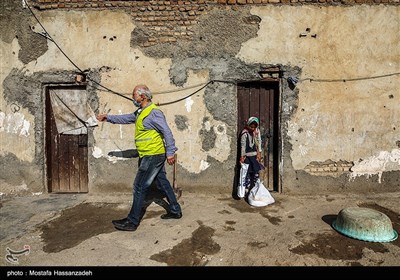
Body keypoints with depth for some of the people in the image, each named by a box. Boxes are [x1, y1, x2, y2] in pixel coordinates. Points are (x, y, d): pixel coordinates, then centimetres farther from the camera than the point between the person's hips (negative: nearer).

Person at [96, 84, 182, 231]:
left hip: (153, 156, -10)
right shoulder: (140, 112, 14)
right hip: (154, 156, 10)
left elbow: (167, 132, -20)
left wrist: (170, 152, -21)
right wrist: (108, 117, 19)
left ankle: (132, 221, 7)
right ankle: (175, 211, 27)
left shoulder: (154, 113, -17)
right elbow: (126, 118, 24)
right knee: (162, 182, 16)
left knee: (139, 187, -3)